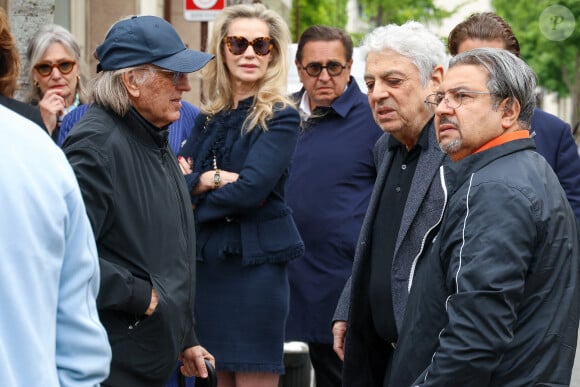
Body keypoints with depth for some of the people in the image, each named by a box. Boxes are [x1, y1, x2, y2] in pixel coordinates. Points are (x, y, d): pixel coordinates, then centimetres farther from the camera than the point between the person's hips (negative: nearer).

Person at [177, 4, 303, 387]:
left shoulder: (281, 118, -6)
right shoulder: (210, 118, 12)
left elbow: (250, 190, -17)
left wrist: (193, 187, -4)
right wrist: (209, 179, -14)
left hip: (255, 265, -6)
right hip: (208, 264, 6)